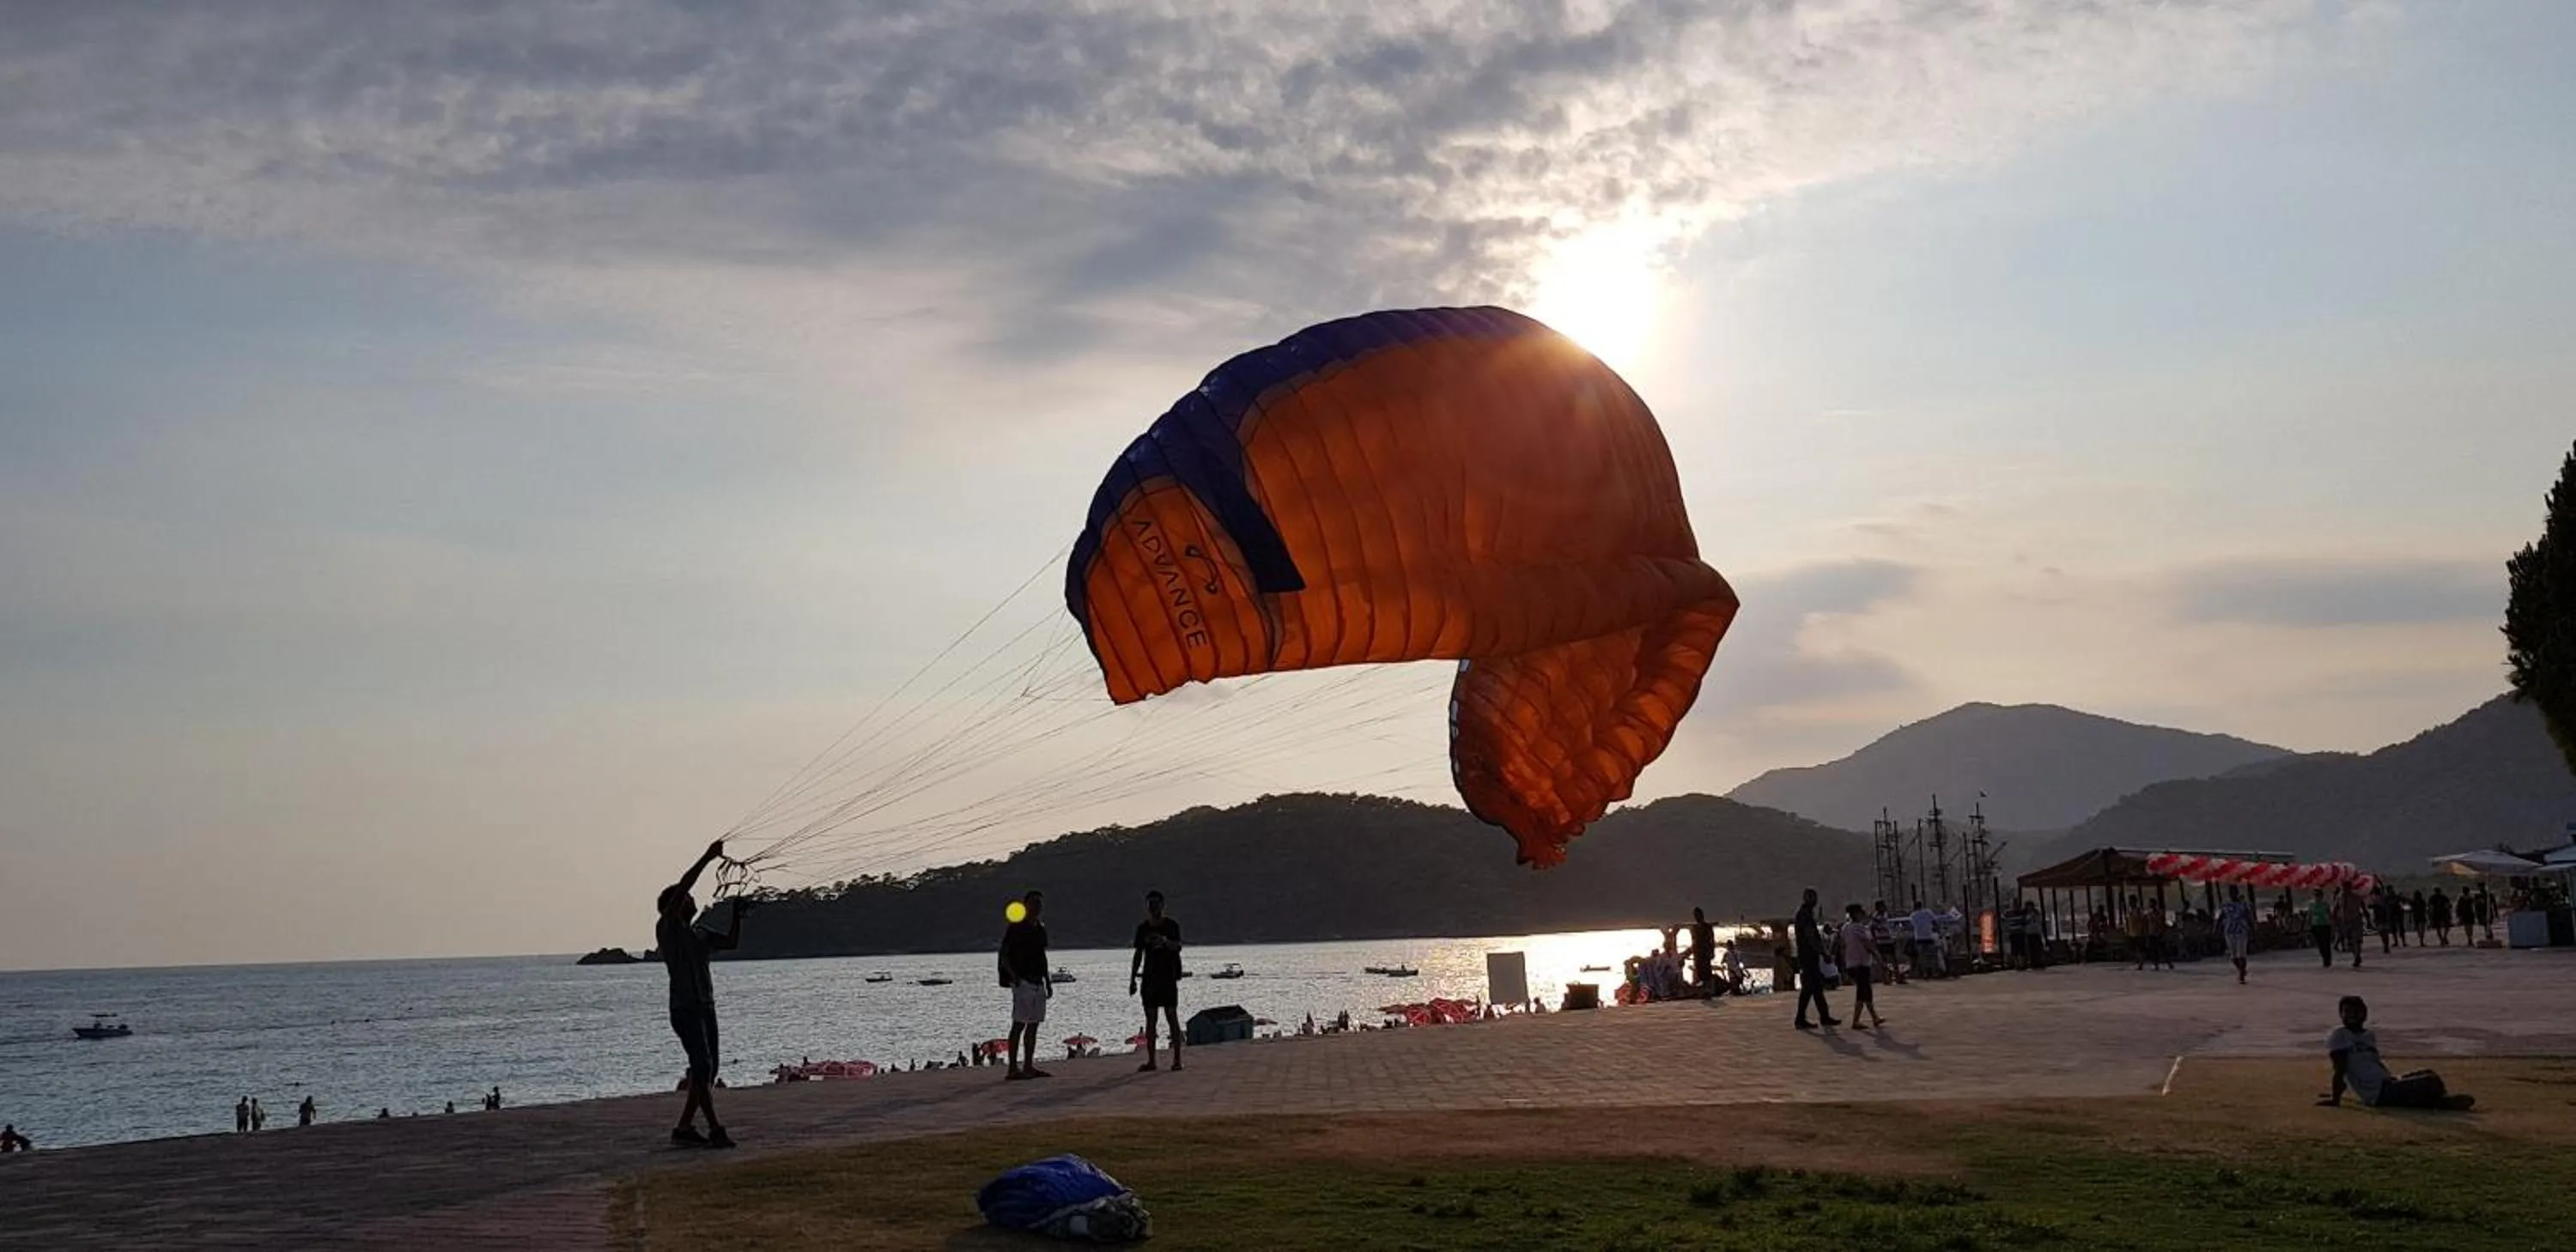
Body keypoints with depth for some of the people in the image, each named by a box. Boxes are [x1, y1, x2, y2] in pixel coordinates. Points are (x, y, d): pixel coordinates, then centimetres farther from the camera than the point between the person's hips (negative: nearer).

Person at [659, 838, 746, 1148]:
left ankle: (684, 1128, 12)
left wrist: (737, 915, 6)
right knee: (702, 1067, -14)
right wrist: (707, 858, -16)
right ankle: (715, 1129, -18)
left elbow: (729, 942, 19)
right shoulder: (667, 928, -4)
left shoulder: (697, 933, 19)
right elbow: (682, 886, -14)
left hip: (705, 1006, 9)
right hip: (685, 1008, -8)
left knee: (707, 1070, 7)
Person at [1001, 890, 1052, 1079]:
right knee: (1019, 1024, -9)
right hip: (1022, 982, -8)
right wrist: (1013, 975, -21)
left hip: (1037, 982, 8)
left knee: (1033, 1025, 9)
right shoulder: (1015, 928, -7)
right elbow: (1004, 954, -9)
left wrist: (1048, 982, 20)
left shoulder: (1040, 929, 15)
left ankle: (1029, 1066, 14)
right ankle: (1013, 1068, -9)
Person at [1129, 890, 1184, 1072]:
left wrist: (1165, 941, -36)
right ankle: (1151, 1060, 8)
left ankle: (1177, 1059, -3)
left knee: (1172, 1017, -4)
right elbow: (1138, 955, 14)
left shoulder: (1171, 925, -1)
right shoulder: (1142, 928, 10)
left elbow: (1178, 947, -15)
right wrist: (1132, 979, 11)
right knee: (1150, 1019, 4)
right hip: (1149, 978, 4)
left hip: (1168, 977, -4)